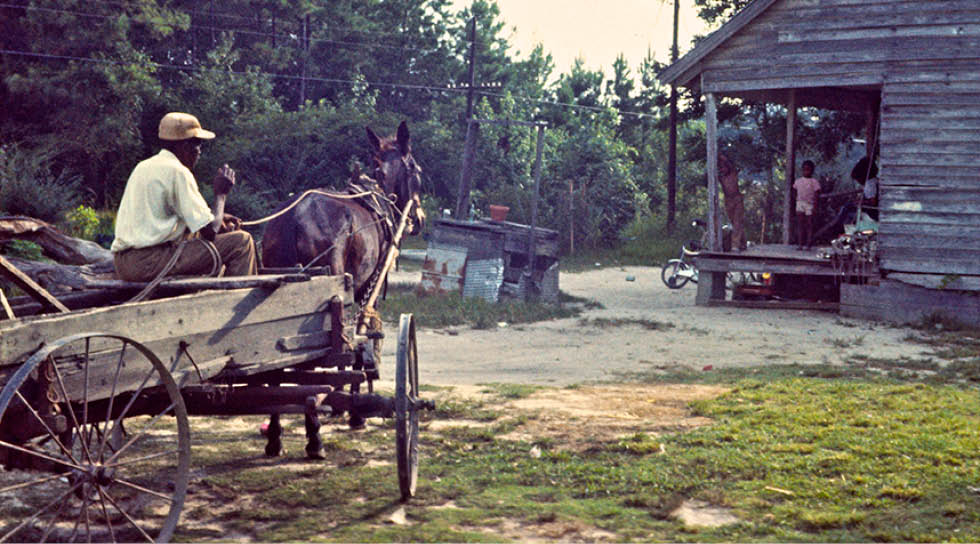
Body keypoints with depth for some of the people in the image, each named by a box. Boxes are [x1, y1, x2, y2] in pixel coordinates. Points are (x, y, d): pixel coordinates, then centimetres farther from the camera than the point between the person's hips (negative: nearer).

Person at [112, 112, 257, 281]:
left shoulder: (144, 167, 18)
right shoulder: (177, 172, -10)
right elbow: (209, 231, -12)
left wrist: (219, 220, 17)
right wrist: (221, 193, 4)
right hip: (149, 263, -10)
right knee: (241, 241, -8)